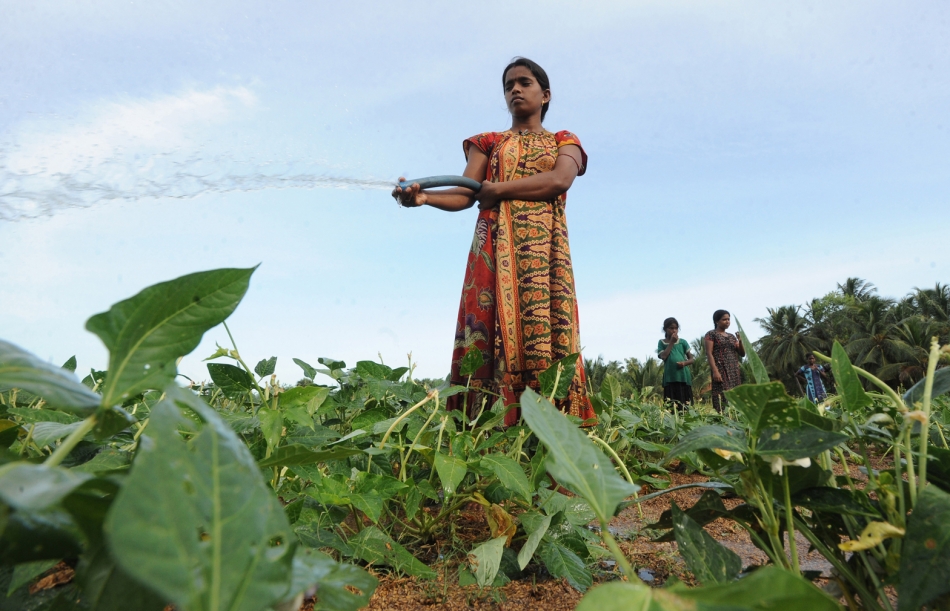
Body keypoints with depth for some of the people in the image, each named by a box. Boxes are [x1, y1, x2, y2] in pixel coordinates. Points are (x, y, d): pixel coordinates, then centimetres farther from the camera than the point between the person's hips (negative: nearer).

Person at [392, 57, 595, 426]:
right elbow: (464, 194, 5)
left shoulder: (564, 142, 19)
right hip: (496, 246, 1)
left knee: (545, 330, -12)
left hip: (544, 247, 0)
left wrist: (498, 190, -9)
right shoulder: (488, 143, 21)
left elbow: (559, 180, -4)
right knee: (491, 331, -12)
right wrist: (422, 196, -16)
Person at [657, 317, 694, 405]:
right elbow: (663, 357, -9)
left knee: (685, 403, 0)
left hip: (684, 377, 1)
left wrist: (684, 363, -13)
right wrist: (671, 342, -7)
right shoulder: (662, 342, 6)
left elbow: (691, 359, 10)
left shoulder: (683, 342, 8)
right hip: (670, 378, -1)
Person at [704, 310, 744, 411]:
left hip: (734, 372, 7)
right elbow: (709, 353, -8)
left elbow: (742, 354, 18)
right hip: (721, 370, -6)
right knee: (722, 398, -14)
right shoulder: (711, 334, 1)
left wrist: (740, 341, 0)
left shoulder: (732, 336, 20)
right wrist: (715, 371, -19)